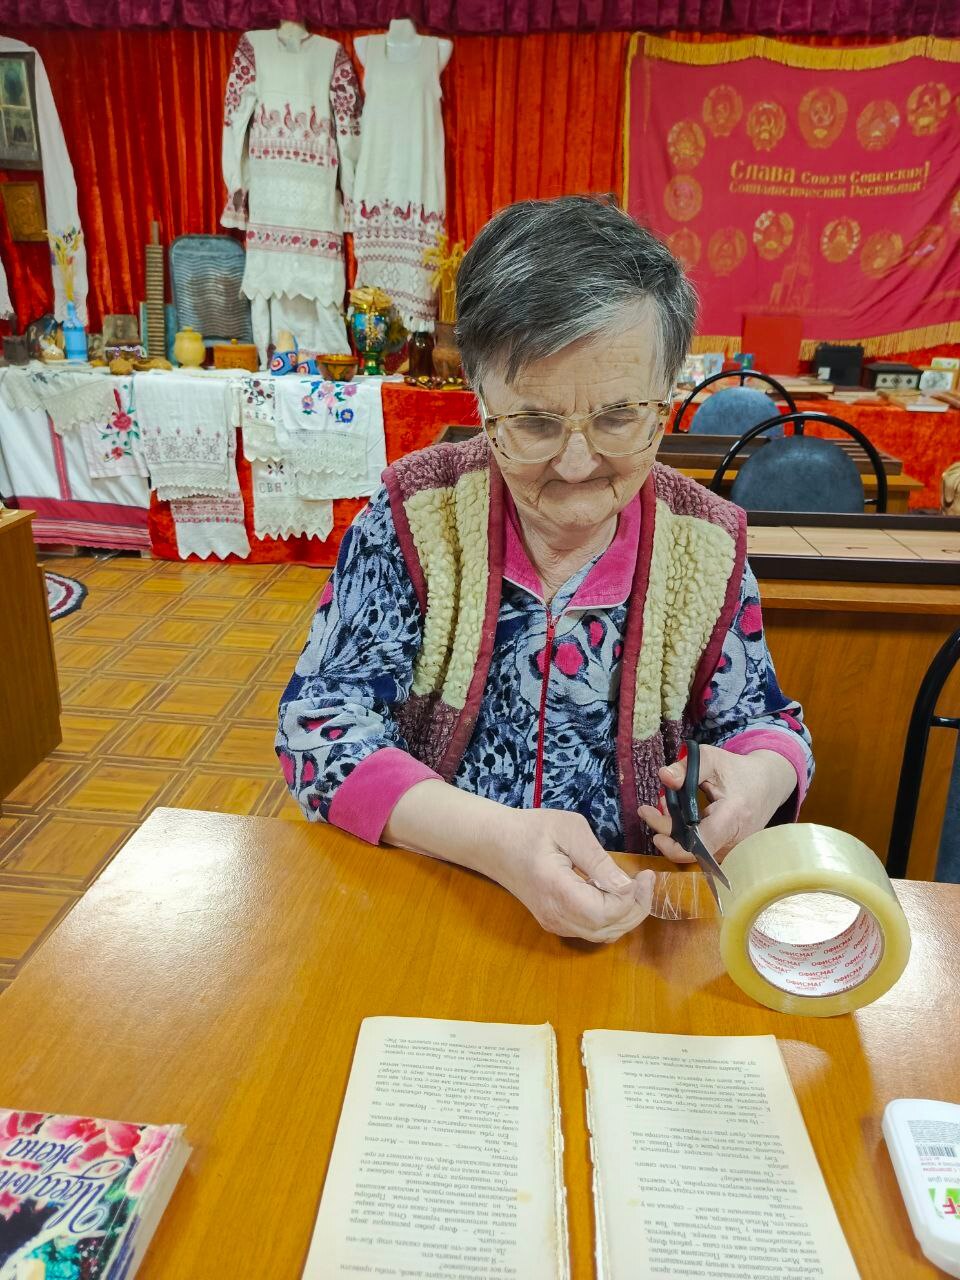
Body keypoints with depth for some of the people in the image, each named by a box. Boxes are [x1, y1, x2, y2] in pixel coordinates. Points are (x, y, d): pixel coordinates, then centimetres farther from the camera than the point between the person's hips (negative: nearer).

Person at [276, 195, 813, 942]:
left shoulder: (707, 547, -3)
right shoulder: (415, 515, -8)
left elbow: (761, 721, 8)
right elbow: (321, 721, -12)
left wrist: (763, 776, -16)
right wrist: (495, 839, -26)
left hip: (630, 918, 3)